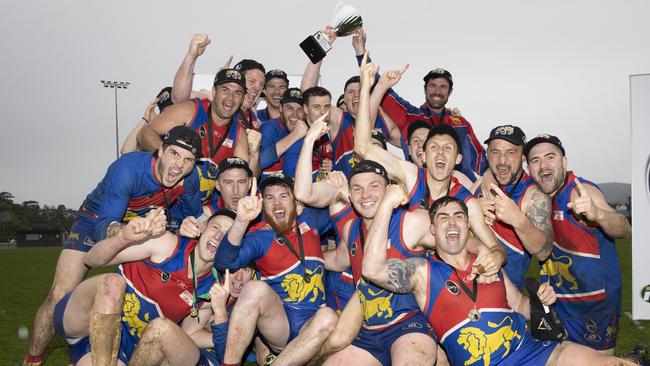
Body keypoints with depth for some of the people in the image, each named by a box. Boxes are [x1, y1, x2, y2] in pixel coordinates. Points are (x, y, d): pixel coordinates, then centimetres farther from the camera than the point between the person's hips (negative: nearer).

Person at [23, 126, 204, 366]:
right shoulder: (128, 169, -38)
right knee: (59, 297, -15)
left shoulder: (190, 179, -22)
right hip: (96, 220, -4)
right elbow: (104, 228, -42)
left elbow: (193, 213, 0)